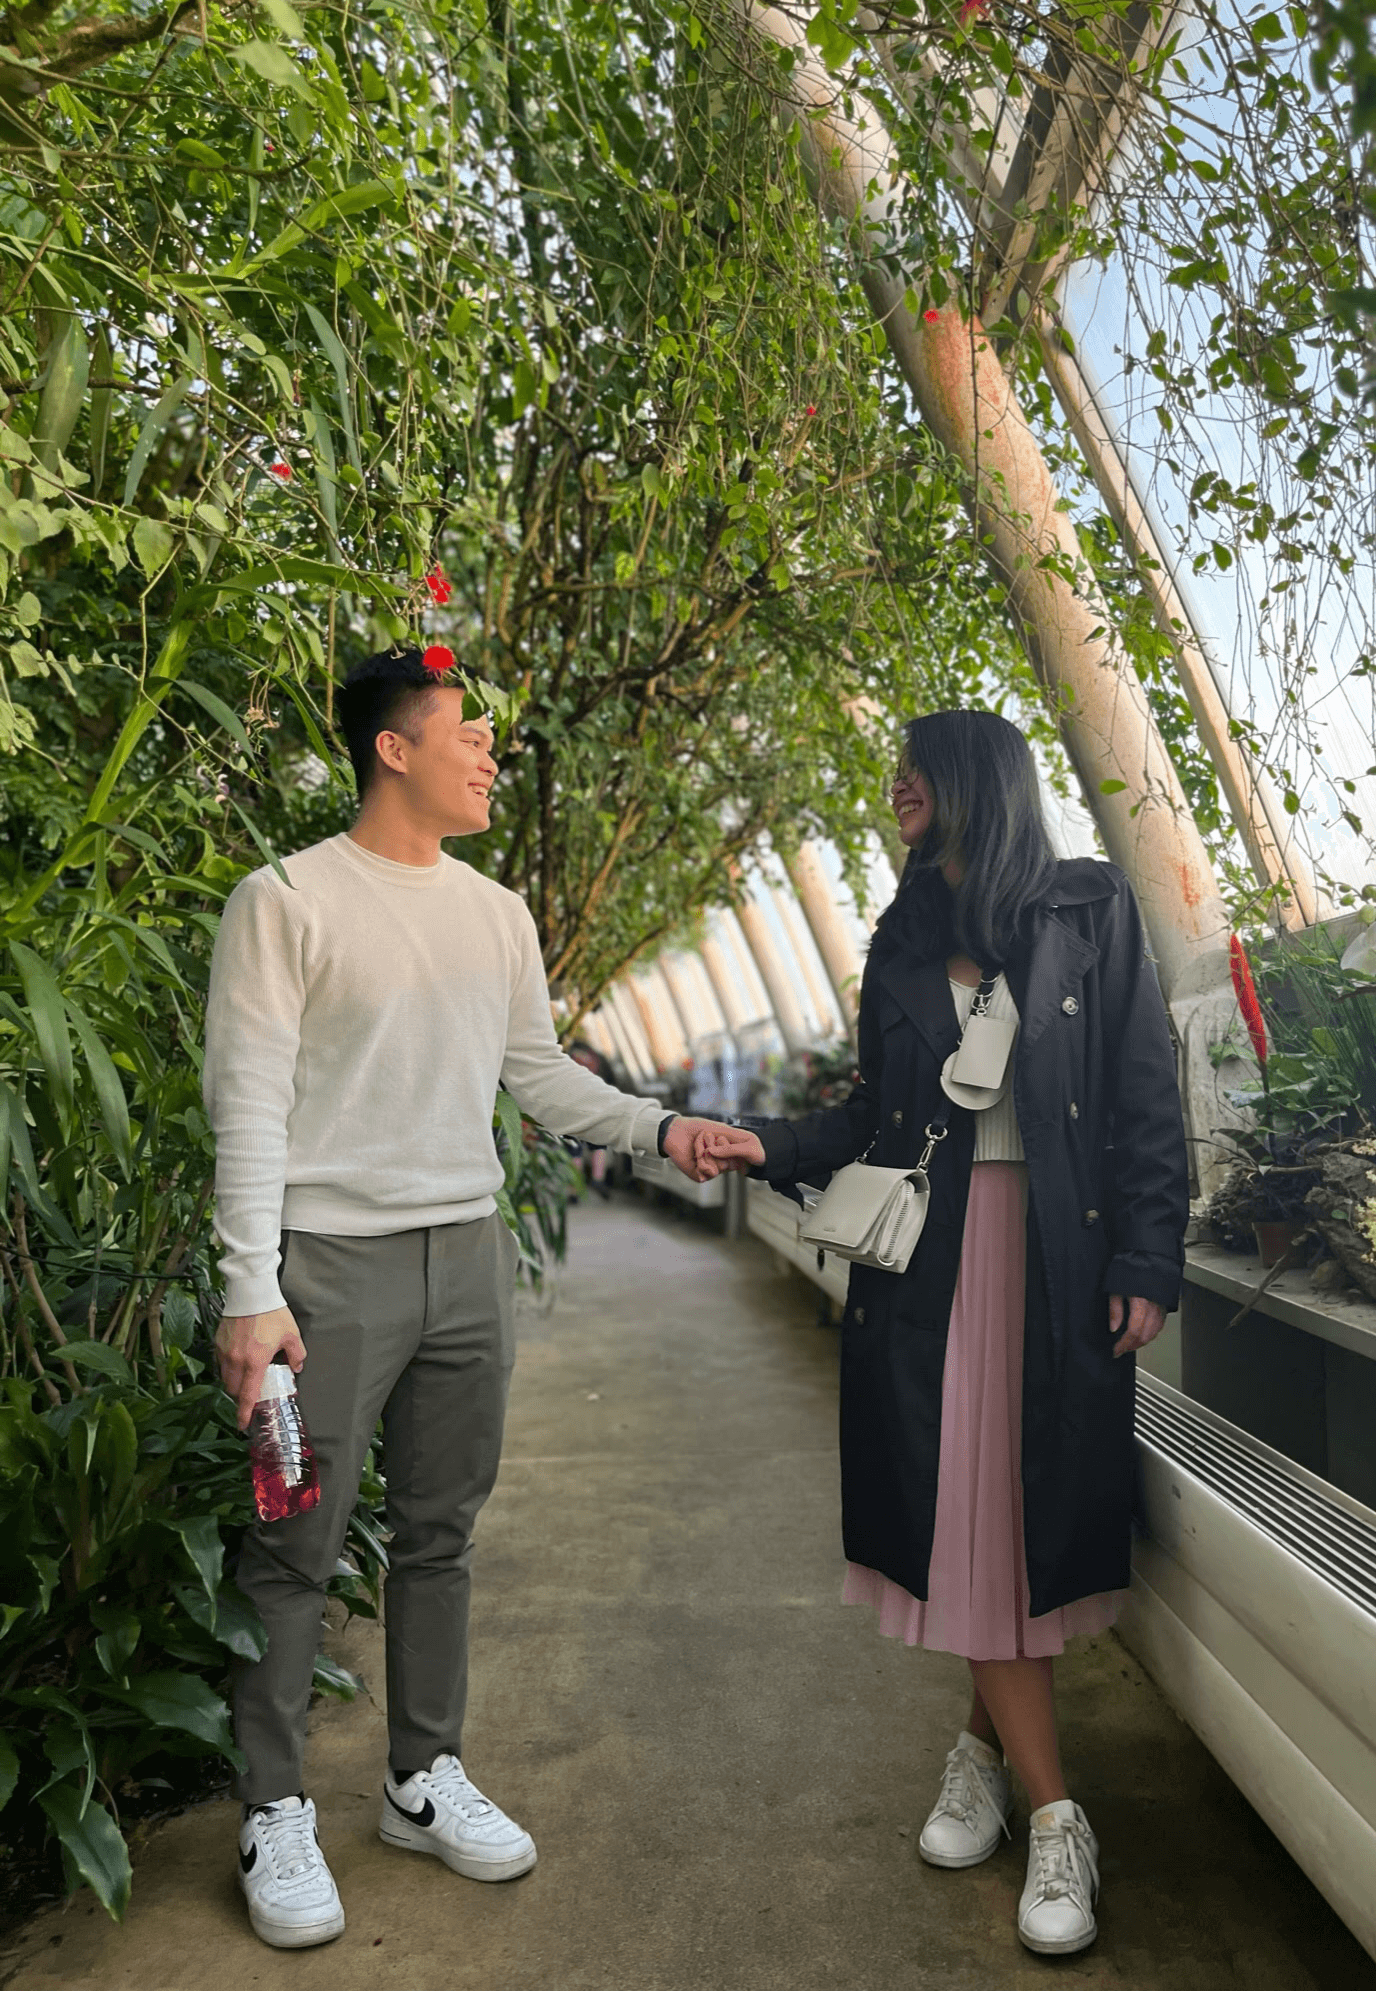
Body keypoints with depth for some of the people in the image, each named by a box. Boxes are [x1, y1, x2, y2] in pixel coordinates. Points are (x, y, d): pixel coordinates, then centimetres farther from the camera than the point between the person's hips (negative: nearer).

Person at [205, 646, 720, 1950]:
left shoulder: (495, 915, 11)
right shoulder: (288, 901, -7)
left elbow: (539, 1074, 16)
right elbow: (249, 1105, -10)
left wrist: (659, 1127, 3)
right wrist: (251, 1291, -15)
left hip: (467, 1254, 6)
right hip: (331, 1259, -5)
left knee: (440, 1533, 14)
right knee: (296, 1548, 3)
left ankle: (424, 1778, 29)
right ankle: (274, 1814, 20)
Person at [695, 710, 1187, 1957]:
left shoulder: (1091, 912, 1)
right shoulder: (902, 943, 13)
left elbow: (1146, 1095, -2)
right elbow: (876, 1109, 12)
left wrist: (1147, 1262, -8)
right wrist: (768, 1148, -1)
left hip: (1061, 1250, -2)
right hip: (931, 1252, 3)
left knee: (1035, 1502, 1)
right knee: (967, 1510, 0)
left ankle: (992, 1743, 25)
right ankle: (1055, 1817, 12)